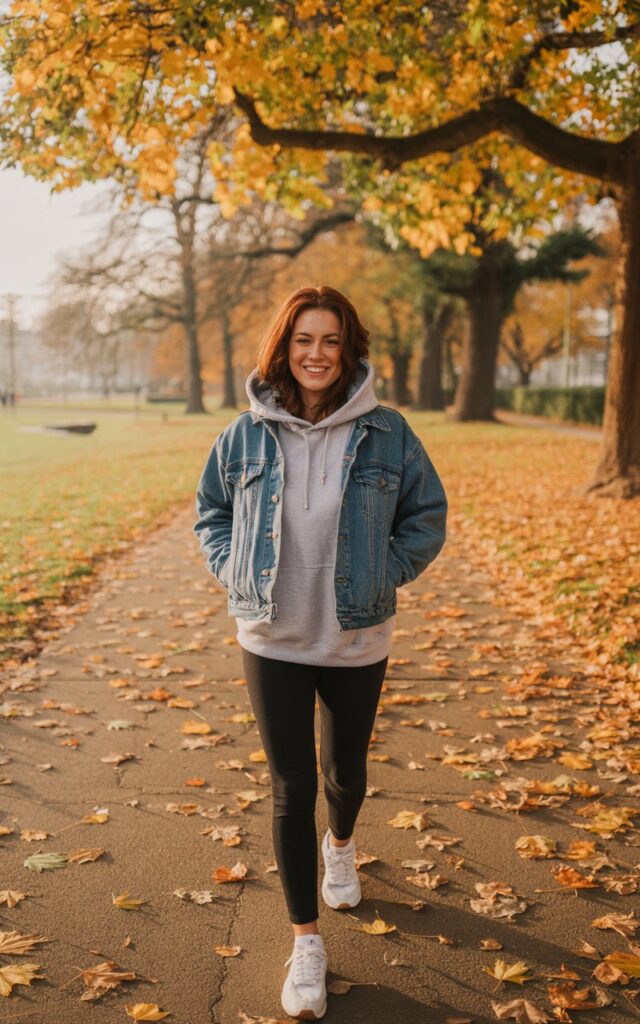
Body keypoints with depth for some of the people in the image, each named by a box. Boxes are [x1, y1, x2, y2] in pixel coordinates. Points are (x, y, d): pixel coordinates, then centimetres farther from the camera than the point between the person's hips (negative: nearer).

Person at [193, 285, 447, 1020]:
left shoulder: (386, 432, -7)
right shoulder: (247, 433, -5)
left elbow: (428, 513, 4)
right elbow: (210, 509, 11)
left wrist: (387, 574, -5)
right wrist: (234, 574, -2)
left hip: (357, 642, 0)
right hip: (272, 642, 0)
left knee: (345, 771, 19)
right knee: (291, 788, 3)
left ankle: (340, 845, 55)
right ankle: (305, 941, 18)